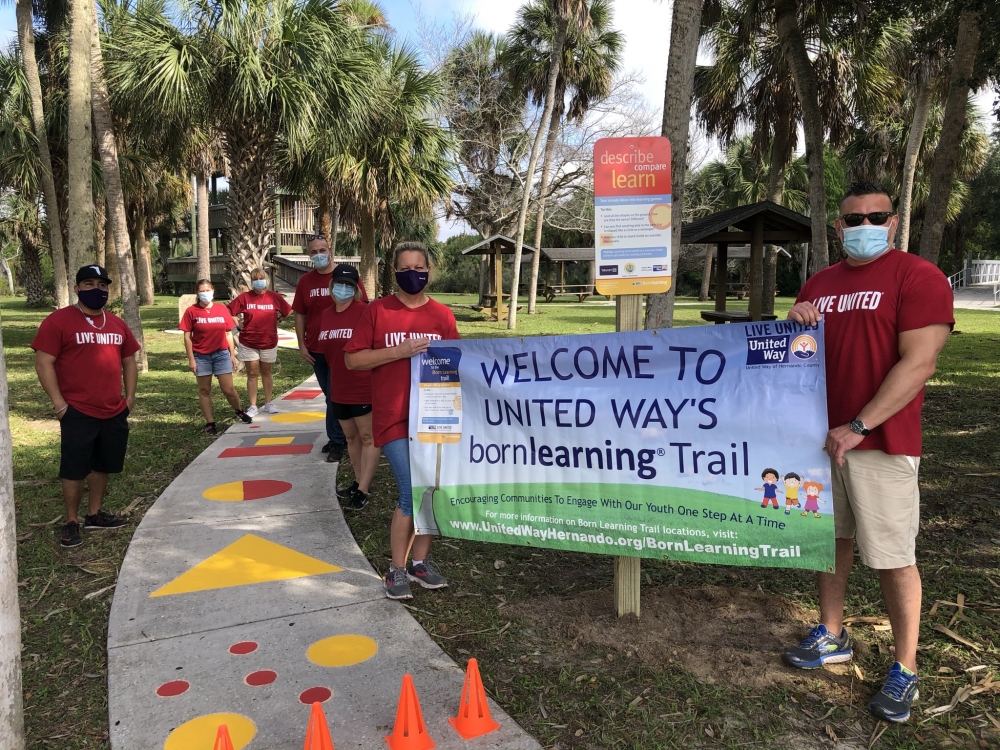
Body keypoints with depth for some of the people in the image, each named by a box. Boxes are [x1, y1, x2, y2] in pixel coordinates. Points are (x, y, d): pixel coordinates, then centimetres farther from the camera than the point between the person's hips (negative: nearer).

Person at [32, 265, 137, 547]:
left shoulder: (117, 323, 11)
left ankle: (94, 515, 30)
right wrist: (58, 401, -15)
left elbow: (129, 361, 18)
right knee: (75, 469, 2)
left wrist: (130, 396, 9)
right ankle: (71, 522, 16)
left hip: (115, 411, 6)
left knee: (103, 465, 15)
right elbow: (44, 363, -11)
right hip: (78, 412, -6)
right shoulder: (59, 320, -8)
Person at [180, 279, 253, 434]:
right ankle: (209, 423, 16)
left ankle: (239, 411, 28)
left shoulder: (222, 309, 1)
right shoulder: (191, 311, -4)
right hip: (201, 356, -1)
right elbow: (187, 337, -3)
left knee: (228, 389, 1)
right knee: (204, 390, 8)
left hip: (222, 354, 1)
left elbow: (228, 333, 7)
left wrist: (233, 354, 5)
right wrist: (191, 359, -6)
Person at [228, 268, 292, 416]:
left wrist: (277, 320, 5)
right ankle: (252, 406, 9)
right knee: (252, 374, 4)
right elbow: (229, 312, 1)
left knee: (266, 373, 13)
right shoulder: (245, 297, -6)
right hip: (248, 344, -1)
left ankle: (268, 403, 23)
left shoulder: (274, 297, -4)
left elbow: (288, 311, 9)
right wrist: (239, 325, -1)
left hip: (269, 343, 1)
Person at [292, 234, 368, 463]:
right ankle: (342, 436, 28)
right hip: (315, 350, 5)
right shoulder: (305, 282, 4)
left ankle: (336, 441, 8)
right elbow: (300, 315, 8)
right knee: (331, 396, 15)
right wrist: (302, 345, 2)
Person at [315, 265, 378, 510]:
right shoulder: (325, 315, 7)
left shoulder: (365, 312, -14)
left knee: (368, 438, 2)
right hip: (339, 389, 7)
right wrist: (337, 372, 17)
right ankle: (358, 481, 32)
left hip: (364, 388, -7)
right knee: (351, 437, 18)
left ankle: (363, 491, 5)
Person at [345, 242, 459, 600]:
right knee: (412, 493, -8)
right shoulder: (378, 310, 0)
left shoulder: (442, 315, 6)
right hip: (394, 417, -3)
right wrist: (399, 351, -14)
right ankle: (397, 569, 11)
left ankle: (420, 561, 27)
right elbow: (352, 359, -4)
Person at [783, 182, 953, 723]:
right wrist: (794, 322, -6)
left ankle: (905, 671, 16)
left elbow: (918, 364, -17)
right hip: (820, 435, 6)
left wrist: (857, 428, -20)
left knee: (893, 557, 1)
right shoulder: (819, 284, 12)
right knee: (830, 538, 15)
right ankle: (831, 637, 31)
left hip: (881, 443, -6)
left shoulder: (918, 277, -9)